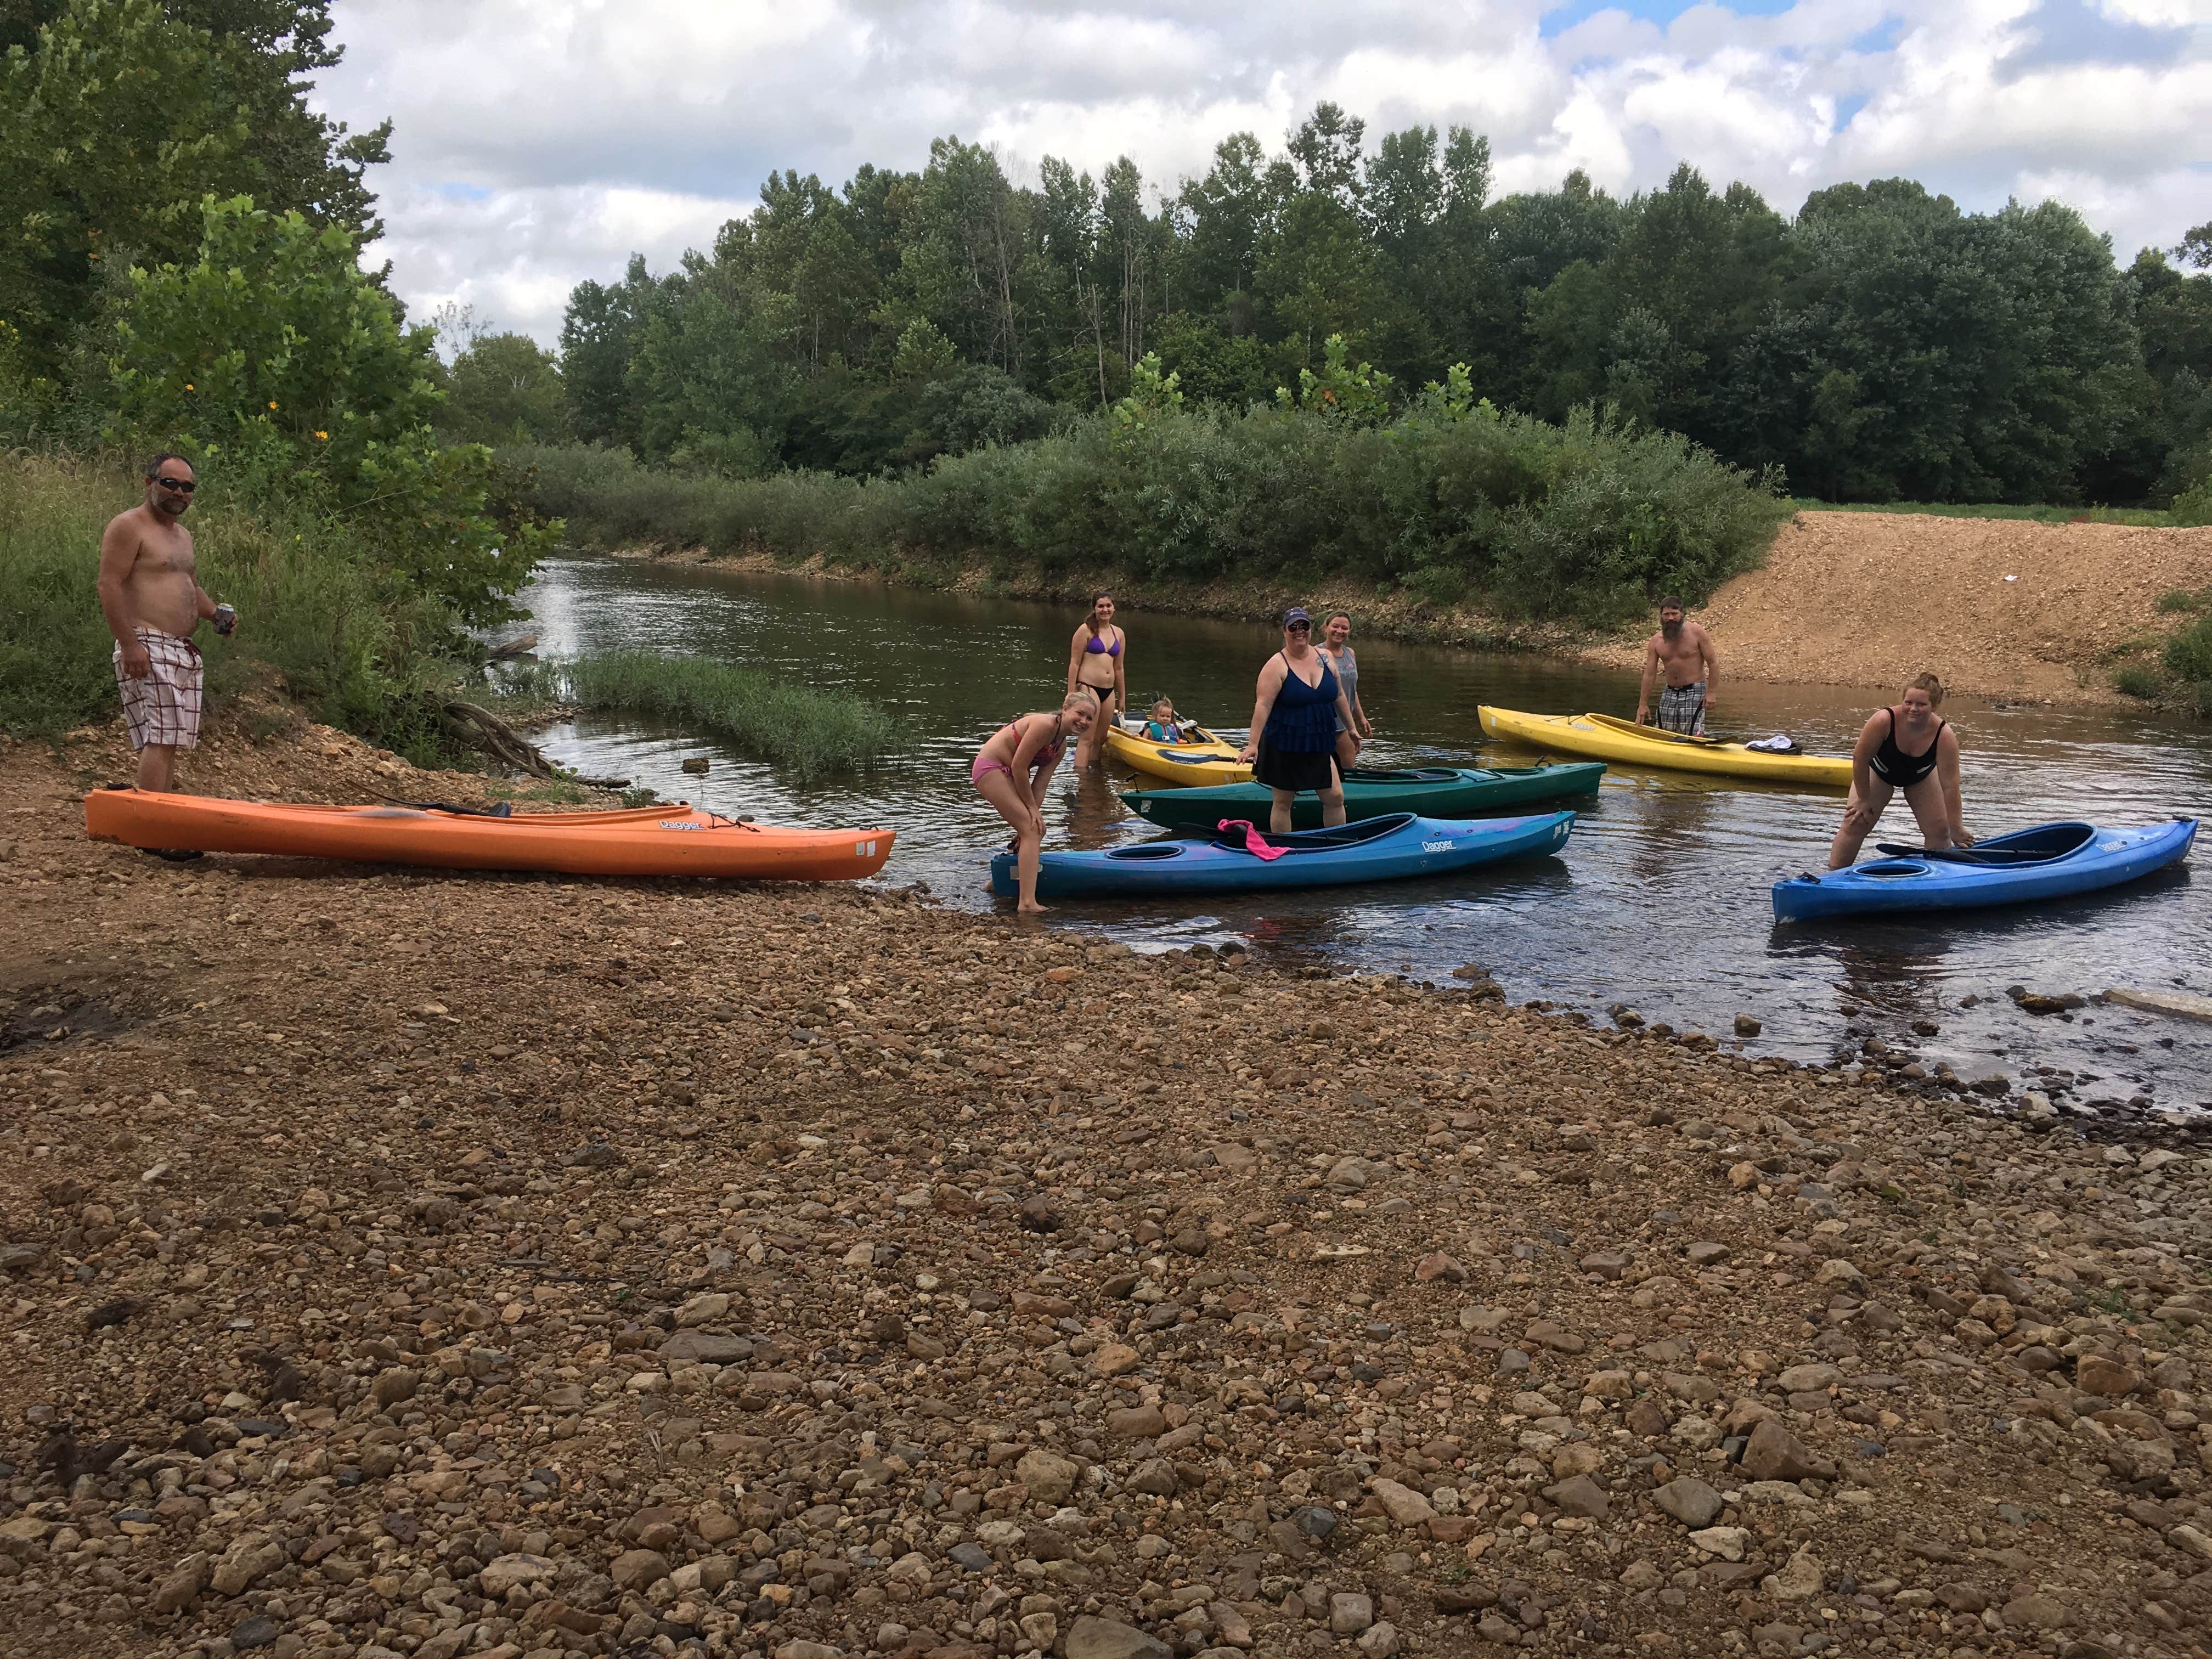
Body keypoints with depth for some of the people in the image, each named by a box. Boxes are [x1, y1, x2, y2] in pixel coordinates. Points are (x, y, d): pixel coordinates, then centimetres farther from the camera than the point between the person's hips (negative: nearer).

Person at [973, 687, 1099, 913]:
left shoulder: (1061, 746, 6)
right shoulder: (1045, 725, -23)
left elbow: (1039, 786, 2)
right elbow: (1018, 767, -22)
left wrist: (1032, 812, -7)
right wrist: (1031, 808, -13)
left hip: (1006, 773, 10)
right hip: (990, 767, -10)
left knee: (1036, 830, 17)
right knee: (1032, 831, -16)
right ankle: (1028, 903, -25)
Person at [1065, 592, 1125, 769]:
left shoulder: (1119, 634, 14)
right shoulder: (1086, 630, -4)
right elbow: (1074, 663, -6)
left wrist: (1122, 697, 21)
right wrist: (1071, 694, -11)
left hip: (1108, 691, 6)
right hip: (1088, 687, -6)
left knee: (1100, 739, 10)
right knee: (1087, 739, -10)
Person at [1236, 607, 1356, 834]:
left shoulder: (1324, 658, 5)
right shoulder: (1277, 665, -12)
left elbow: (1339, 696, 17)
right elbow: (1263, 706, -19)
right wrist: (1253, 743, -27)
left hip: (1320, 745, 5)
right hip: (1285, 746, -5)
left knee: (1335, 797, 4)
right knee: (1283, 802, 6)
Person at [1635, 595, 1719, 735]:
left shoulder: (1697, 633, -8)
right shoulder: (1656, 641, 3)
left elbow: (1713, 663, -6)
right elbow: (1649, 674, 4)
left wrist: (1712, 692, -13)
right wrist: (1643, 704, 1)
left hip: (1694, 692, -5)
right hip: (1670, 693, 5)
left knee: (1693, 738, -12)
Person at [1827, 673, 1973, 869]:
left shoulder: (1944, 735, -36)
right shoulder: (1883, 721, -40)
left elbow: (1949, 785, -31)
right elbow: (1860, 760, -25)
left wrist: (1955, 828, -27)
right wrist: (1864, 799, -15)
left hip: (1921, 777, 1)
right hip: (1879, 772, -1)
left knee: (1939, 830, 0)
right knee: (1856, 824, -8)